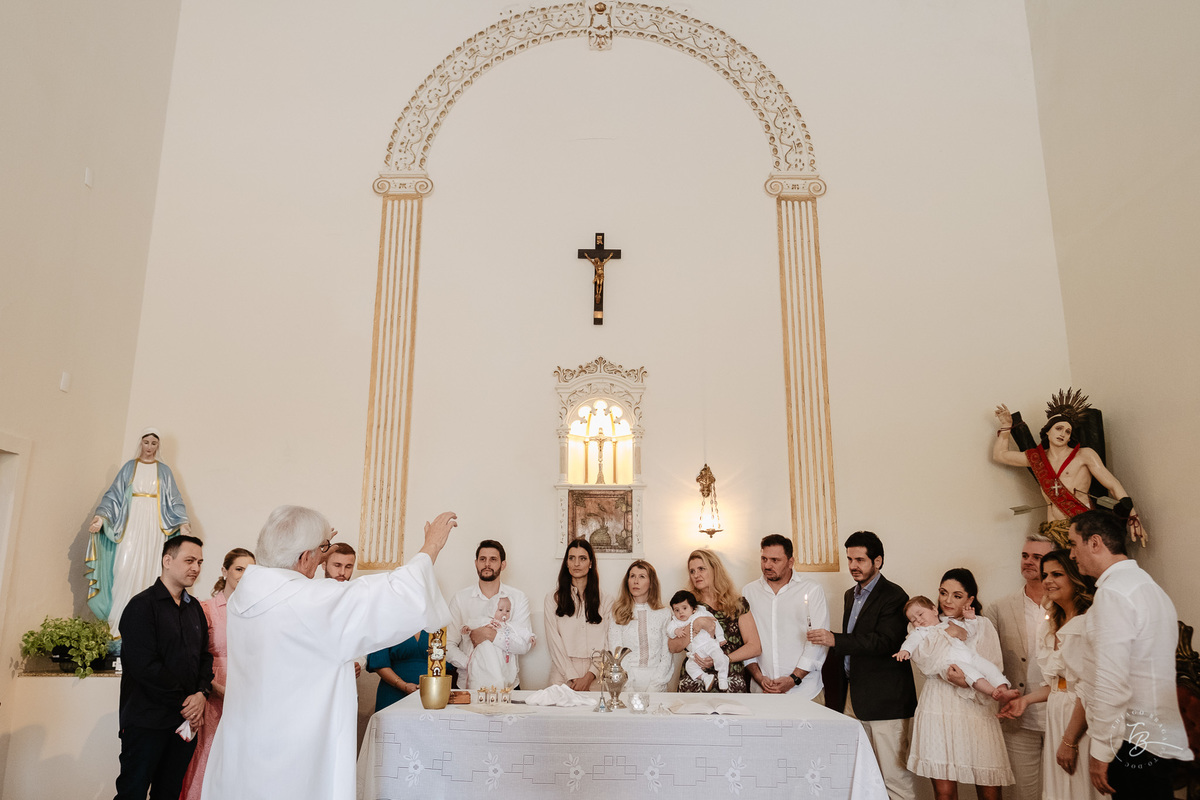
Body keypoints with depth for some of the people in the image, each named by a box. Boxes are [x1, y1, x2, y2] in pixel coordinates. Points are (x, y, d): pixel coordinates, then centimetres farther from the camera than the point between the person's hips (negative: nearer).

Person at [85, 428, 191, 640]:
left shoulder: (164, 471, 12)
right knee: (125, 569, -9)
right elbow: (114, 494, 6)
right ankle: (119, 622, -7)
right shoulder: (129, 467, 12)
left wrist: (183, 523, -5)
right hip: (131, 524, 0)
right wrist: (101, 516, -9)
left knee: (148, 571, -4)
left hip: (153, 526, 0)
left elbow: (174, 499, 8)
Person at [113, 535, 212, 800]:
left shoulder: (194, 607, 12)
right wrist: (184, 701, -14)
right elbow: (145, 666, -17)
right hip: (147, 720, -6)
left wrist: (201, 693, -7)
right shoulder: (142, 605, -10)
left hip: (186, 719, 6)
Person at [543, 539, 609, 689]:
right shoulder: (553, 599, 6)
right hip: (563, 675, -1)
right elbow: (554, 642, 0)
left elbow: (606, 644, 3)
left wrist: (590, 676, -10)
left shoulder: (605, 601, 9)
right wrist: (573, 677, -9)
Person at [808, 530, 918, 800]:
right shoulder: (851, 595, 16)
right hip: (854, 697, 8)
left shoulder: (893, 596, -10)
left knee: (894, 774, -4)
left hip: (885, 698, -8)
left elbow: (885, 643, -22)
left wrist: (835, 640, -27)